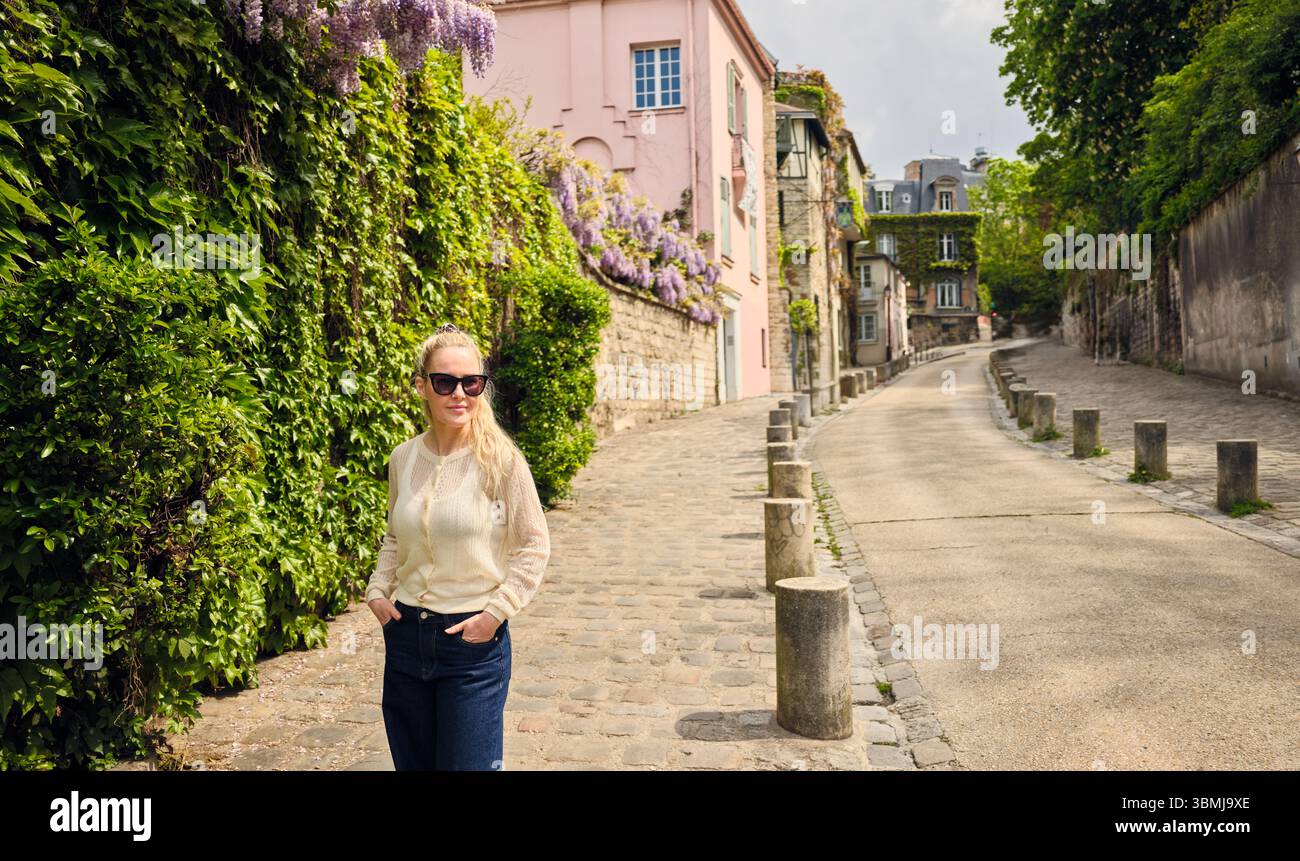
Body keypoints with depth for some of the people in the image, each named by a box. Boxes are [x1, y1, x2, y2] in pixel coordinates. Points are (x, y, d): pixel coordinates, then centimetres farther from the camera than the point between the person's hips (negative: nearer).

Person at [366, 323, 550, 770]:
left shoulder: (501, 460, -13)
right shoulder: (403, 457, 1)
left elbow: (533, 546, -7)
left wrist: (497, 612, -13)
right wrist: (377, 590, 2)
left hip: (473, 639, -4)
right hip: (406, 634, 5)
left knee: (469, 762, 4)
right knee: (412, 762, 19)